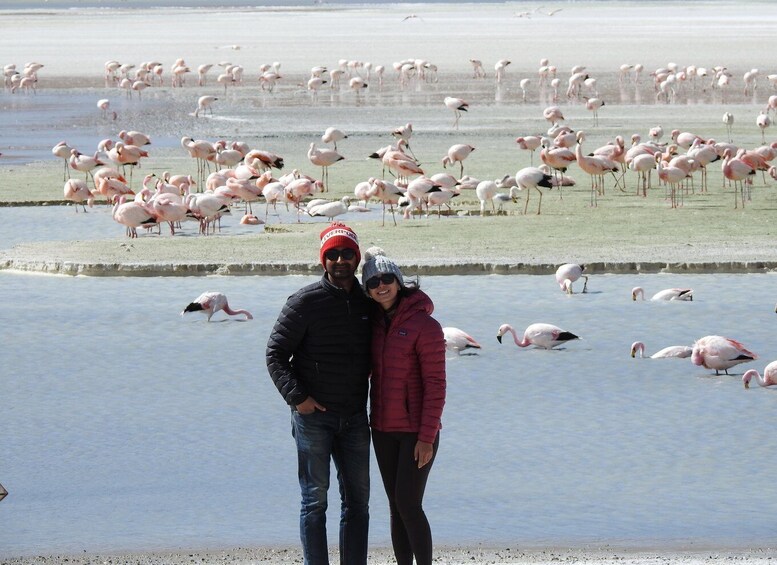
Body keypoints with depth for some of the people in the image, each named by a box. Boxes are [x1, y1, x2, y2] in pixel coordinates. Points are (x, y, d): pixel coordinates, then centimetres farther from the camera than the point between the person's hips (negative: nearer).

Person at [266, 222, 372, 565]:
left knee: (357, 499, 8)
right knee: (315, 499, -2)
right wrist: (296, 397, -17)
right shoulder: (306, 302, -7)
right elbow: (275, 353, -7)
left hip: (354, 417, 5)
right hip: (313, 415, -5)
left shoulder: (367, 303, 9)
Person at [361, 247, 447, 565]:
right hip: (384, 430, 6)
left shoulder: (425, 326, -14)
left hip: (417, 431, -6)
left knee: (408, 506, -10)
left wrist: (426, 437, -18)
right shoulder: (375, 322, 6)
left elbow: (435, 386, -14)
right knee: (396, 507, 8)